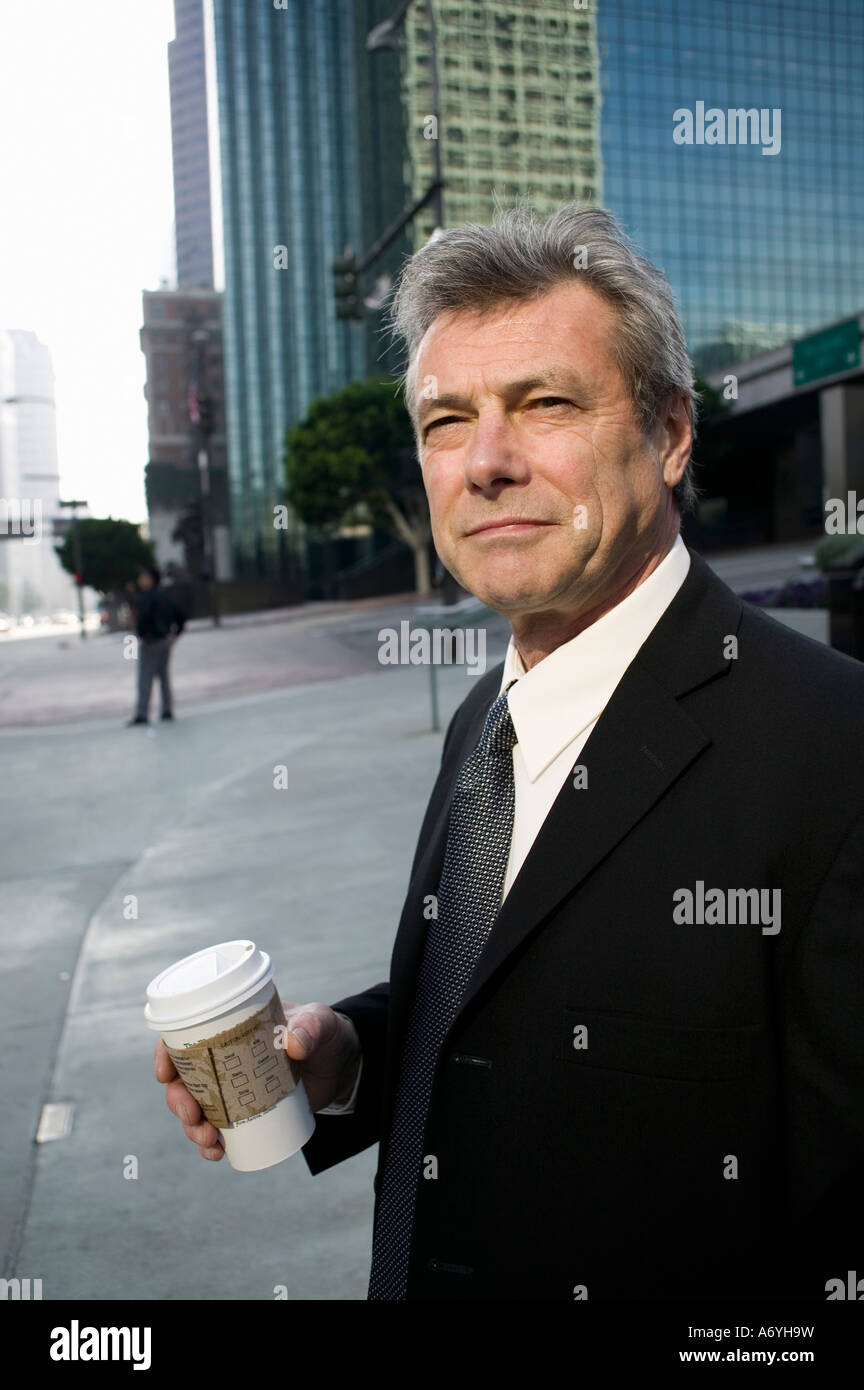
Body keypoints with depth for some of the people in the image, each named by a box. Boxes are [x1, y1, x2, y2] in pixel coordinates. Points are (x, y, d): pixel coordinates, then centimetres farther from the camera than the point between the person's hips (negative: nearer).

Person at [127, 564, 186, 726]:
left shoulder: (146, 596, -13)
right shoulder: (166, 594, 11)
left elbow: (144, 615, -30)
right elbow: (181, 616, 14)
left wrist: (143, 635, -19)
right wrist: (175, 634, 15)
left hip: (150, 642, -8)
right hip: (166, 640, 8)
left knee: (145, 678, -6)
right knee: (164, 675, 15)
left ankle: (142, 714, -8)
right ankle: (167, 710, 17)